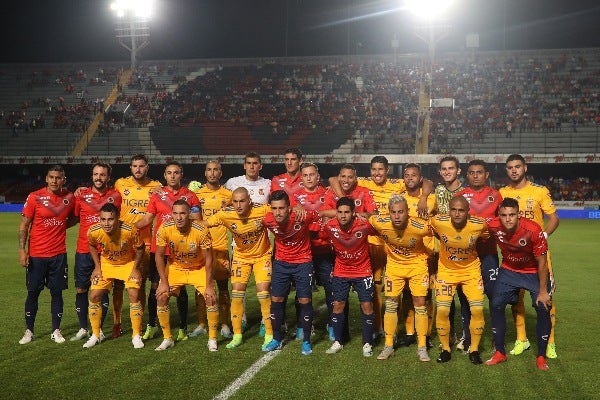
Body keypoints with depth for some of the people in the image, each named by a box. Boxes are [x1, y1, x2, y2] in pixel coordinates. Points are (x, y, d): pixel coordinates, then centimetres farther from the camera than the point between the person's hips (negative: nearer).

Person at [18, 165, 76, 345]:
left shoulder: (70, 198, 2)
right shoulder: (35, 197, -6)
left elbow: (73, 219, 20)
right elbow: (24, 225, -4)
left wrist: (60, 226, 0)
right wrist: (22, 250, -11)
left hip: (59, 254, 2)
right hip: (36, 255, -2)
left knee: (57, 292, 6)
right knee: (33, 292, 6)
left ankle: (56, 331, 17)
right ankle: (29, 331, 19)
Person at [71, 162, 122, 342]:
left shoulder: (115, 196, 1)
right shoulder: (82, 195, 3)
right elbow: (73, 217, 15)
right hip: (83, 250, 2)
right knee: (81, 290, 6)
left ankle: (98, 329, 15)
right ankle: (83, 328, 18)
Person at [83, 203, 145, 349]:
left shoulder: (129, 230, -33)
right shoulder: (93, 231, -25)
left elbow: (140, 248, -12)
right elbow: (92, 246, 0)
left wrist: (135, 269, -14)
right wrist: (97, 267, -3)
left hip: (128, 263, -2)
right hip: (106, 264, 3)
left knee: (134, 295, -15)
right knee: (94, 296, -4)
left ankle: (137, 335, 1)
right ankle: (95, 335, 14)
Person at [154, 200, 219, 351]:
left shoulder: (201, 230, -28)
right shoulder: (164, 229, -24)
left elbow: (208, 259, -19)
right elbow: (159, 255, -11)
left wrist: (209, 286, -19)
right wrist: (164, 282, -14)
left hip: (198, 268, -2)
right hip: (175, 267, 2)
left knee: (211, 297, -16)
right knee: (161, 297, -12)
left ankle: (212, 339, 2)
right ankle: (167, 339, 7)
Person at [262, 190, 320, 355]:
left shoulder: (302, 217, -27)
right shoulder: (268, 220, -20)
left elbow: (319, 216, -6)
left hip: (303, 262, -2)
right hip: (281, 262, 3)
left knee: (305, 301, 0)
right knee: (276, 300, 5)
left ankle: (306, 341, 16)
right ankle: (276, 339, 22)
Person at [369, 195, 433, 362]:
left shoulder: (420, 227, -31)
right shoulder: (380, 224, -26)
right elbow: (369, 218, -2)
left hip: (417, 263, -2)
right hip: (394, 263, 2)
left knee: (420, 303, -3)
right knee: (390, 303, 1)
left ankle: (422, 347, 10)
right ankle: (388, 346, 12)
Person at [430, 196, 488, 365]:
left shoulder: (479, 225, -21)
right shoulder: (438, 222, -22)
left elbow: (486, 236, 4)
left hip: (471, 269, 0)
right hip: (446, 269, 0)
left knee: (477, 309, -9)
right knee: (442, 310, -10)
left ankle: (474, 350, 12)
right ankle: (445, 349, 11)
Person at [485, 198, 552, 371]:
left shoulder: (533, 230, -31)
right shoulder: (493, 226, -24)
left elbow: (542, 262, -20)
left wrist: (543, 291, -16)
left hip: (534, 272, -3)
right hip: (508, 271, 3)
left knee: (543, 309, -12)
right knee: (496, 306, -6)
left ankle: (541, 357, 6)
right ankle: (500, 353, 10)